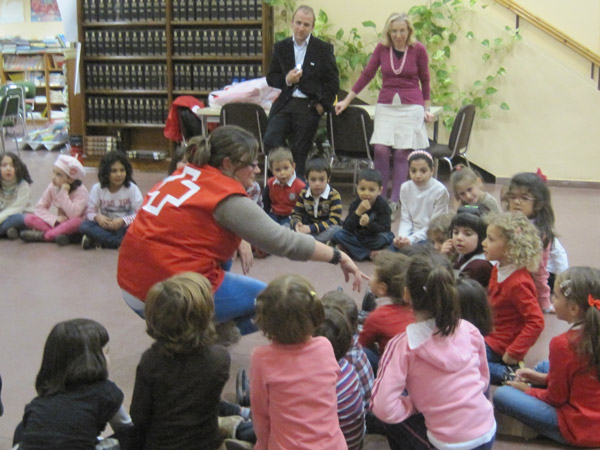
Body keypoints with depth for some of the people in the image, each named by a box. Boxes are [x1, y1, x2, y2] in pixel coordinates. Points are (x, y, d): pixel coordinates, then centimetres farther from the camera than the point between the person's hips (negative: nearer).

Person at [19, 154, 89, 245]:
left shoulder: (80, 191, -16)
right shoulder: (52, 187, -2)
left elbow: (73, 215, -30)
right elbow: (39, 208, -3)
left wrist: (64, 193, -28)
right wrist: (55, 219, -19)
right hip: (58, 224, 4)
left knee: (76, 221, -40)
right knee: (28, 218, -15)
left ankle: (42, 236, -27)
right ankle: (58, 234, -31)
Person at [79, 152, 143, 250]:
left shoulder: (132, 188, -8)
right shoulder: (98, 188, -2)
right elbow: (90, 211, 0)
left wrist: (123, 221, -28)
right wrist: (97, 217, -23)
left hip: (125, 226, -2)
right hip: (105, 226, 2)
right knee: (85, 226, -27)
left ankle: (100, 241, -25)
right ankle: (121, 243, -29)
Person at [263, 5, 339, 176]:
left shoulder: (324, 49, 3)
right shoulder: (281, 47, 10)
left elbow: (333, 82, 5)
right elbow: (271, 78, 11)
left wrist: (322, 105, -5)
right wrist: (286, 80, -9)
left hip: (309, 106, -2)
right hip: (284, 104, 2)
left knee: (299, 153, 0)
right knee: (270, 141, -15)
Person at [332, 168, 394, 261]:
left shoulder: (383, 205, -13)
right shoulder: (355, 204, -6)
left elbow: (385, 229, -21)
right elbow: (346, 228, -16)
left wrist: (369, 223, -38)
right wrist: (358, 212, -30)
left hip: (374, 239, -3)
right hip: (358, 237, 3)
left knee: (387, 237, -33)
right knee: (337, 235, -19)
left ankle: (351, 250, -18)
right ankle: (369, 254, -22)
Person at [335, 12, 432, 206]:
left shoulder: (418, 49, -2)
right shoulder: (382, 48, 2)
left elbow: (424, 80, 8)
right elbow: (366, 75, 7)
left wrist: (426, 109, 10)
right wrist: (346, 101, 5)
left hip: (411, 107, -1)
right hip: (386, 106, 2)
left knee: (401, 153, -5)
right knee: (381, 149, -12)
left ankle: (394, 201, 3)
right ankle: (380, 198, 1)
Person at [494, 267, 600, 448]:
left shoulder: (563, 344, -25)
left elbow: (556, 397, -12)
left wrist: (527, 390, 6)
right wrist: (544, 378, 12)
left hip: (576, 429, -8)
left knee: (502, 395, -8)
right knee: (545, 366, 23)